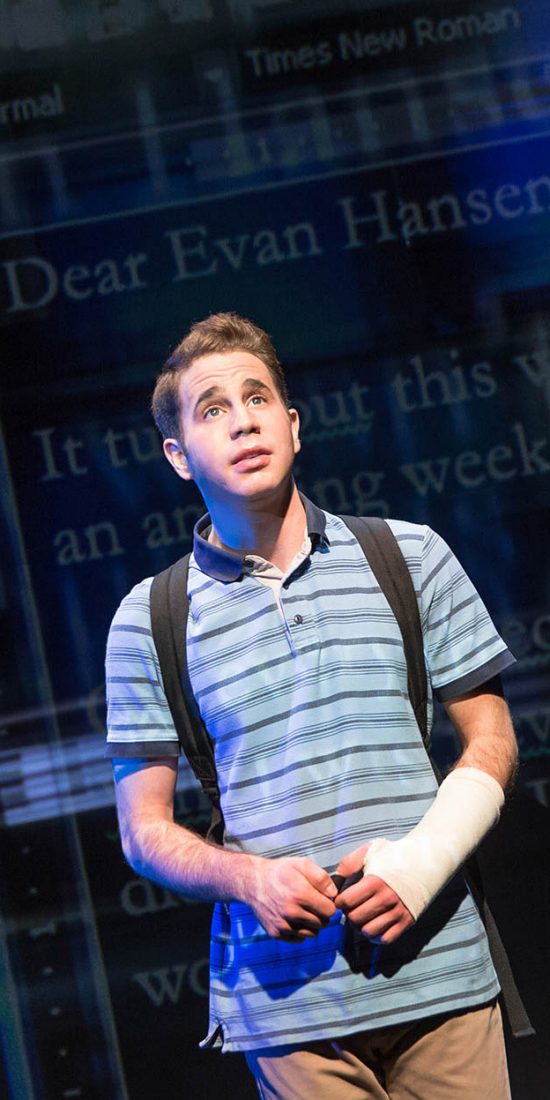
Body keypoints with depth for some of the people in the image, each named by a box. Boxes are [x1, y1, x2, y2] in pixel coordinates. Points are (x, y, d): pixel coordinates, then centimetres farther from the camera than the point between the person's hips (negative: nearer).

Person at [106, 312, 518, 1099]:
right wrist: (250, 878, -14)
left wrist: (425, 859, -10)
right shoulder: (150, 618, 3)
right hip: (288, 994, -1)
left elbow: (491, 740, 8)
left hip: (440, 970, 1)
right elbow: (145, 829, 5)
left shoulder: (412, 559, 5)